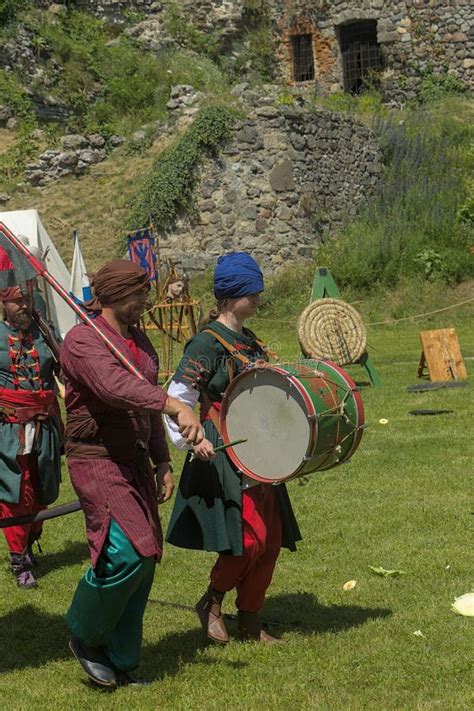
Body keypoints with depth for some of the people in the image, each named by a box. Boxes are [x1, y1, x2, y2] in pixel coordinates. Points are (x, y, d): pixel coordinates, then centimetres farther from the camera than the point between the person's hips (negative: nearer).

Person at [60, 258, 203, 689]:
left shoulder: (139, 341, 14)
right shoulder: (83, 341, -14)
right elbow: (116, 387, -33)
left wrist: (162, 463, 16)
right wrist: (176, 407, -45)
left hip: (135, 463, 8)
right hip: (96, 460, -8)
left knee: (144, 559, 6)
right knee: (126, 551, -20)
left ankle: (119, 665, 17)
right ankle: (84, 634, 5)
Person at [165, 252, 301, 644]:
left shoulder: (251, 341, 14)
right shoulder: (208, 343, -11)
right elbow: (176, 399, -14)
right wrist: (191, 440, -23)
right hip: (224, 459, -8)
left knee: (271, 540, 7)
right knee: (249, 539, -13)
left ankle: (250, 621, 18)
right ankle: (211, 604, 8)